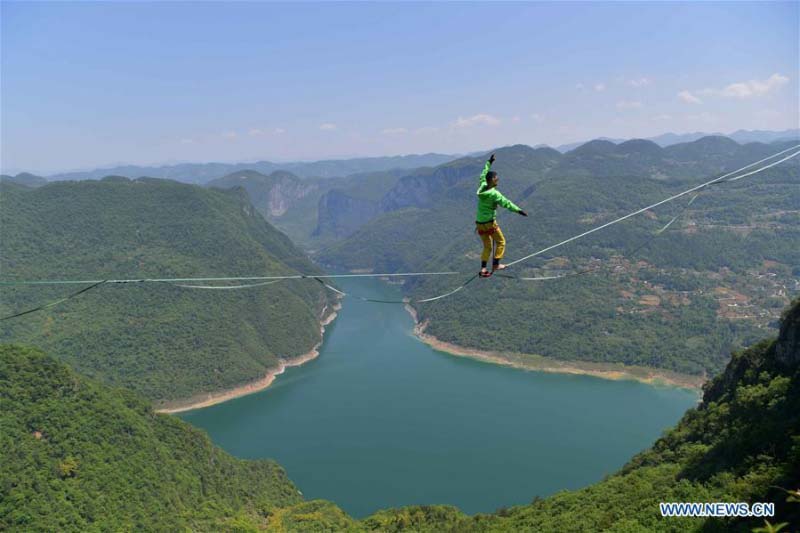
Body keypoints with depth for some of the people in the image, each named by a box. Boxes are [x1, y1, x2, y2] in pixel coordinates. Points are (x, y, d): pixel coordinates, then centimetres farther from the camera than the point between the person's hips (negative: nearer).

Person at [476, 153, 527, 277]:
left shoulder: (481, 188, 1)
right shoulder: (494, 193, -19)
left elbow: (483, 175, 18)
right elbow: (506, 203, -21)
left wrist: (489, 163, 28)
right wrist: (518, 210, -19)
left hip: (479, 223, 7)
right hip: (490, 223, -7)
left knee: (487, 247, 15)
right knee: (501, 242, 12)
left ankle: (483, 268, 7)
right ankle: (496, 264, 8)